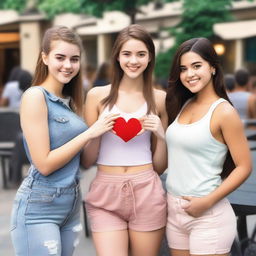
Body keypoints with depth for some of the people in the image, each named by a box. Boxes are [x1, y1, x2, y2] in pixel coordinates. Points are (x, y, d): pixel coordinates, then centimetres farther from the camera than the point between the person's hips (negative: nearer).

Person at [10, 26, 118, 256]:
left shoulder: (71, 101, 9)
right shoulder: (35, 96, -13)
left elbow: (83, 160, 10)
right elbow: (44, 164, -18)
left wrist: (104, 131, -5)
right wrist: (89, 133, -16)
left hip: (72, 203, 8)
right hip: (39, 207, -7)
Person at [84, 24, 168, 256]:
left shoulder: (160, 99, 5)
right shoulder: (97, 95, 2)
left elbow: (160, 166, 9)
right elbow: (87, 160, 4)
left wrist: (161, 135, -7)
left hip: (146, 193, 1)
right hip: (106, 195, -1)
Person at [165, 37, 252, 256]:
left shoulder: (224, 112, -11)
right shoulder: (182, 105, 8)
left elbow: (244, 167, -13)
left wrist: (208, 201, -17)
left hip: (208, 214, -6)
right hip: (174, 209, 6)